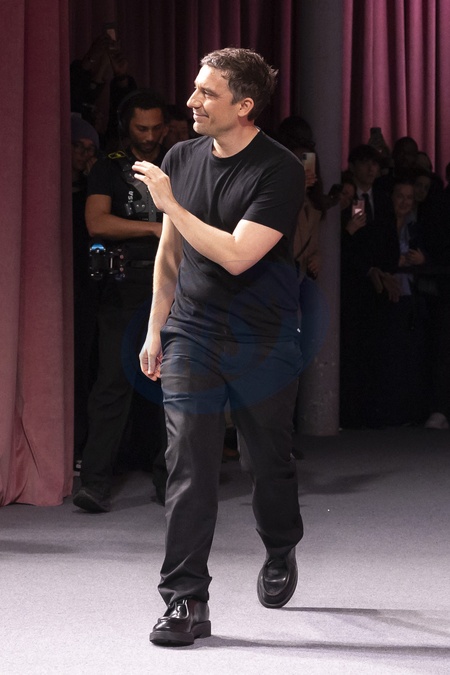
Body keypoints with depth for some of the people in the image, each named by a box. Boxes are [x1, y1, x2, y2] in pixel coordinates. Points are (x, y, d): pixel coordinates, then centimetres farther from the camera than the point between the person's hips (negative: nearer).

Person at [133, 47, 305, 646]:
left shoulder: (281, 171, -13)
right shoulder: (181, 159, 5)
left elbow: (236, 256, -23)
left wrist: (169, 203, -21)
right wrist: (156, 329, 15)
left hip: (264, 343, -3)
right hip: (191, 337, 3)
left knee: (271, 461, 13)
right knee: (189, 467, -7)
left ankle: (281, 554, 41)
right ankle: (186, 602, -6)